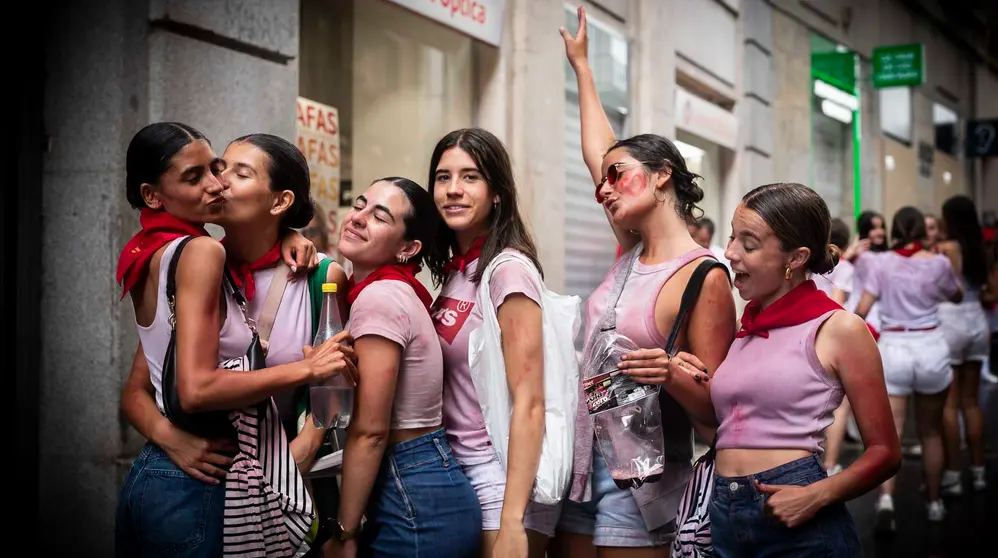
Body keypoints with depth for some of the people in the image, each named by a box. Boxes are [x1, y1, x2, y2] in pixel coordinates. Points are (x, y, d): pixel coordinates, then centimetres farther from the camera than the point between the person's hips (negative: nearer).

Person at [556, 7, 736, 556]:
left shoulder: (704, 277, -14)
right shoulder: (633, 253, 6)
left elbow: (716, 410, -12)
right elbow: (598, 152, 18)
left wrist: (673, 376, -32)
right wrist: (581, 64, 27)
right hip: (578, 459, 7)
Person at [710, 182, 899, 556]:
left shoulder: (839, 329, -5)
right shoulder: (741, 330, 10)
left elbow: (884, 452, -3)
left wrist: (817, 496, -17)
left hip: (800, 524, -5)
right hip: (723, 518, 5)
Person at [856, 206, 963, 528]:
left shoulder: (883, 263, -2)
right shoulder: (939, 263, 0)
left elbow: (861, 310, -5)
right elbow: (957, 297, 19)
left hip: (892, 349, -1)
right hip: (930, 347, 1)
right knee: (931, 432, 17)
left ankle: (886, 499, -24)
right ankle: (934, 503, 27)